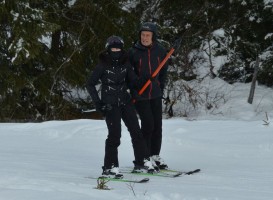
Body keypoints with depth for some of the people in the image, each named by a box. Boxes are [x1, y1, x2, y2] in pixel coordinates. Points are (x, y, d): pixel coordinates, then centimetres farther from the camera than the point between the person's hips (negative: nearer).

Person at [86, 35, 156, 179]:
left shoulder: (125, 63, 4)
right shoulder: (103, 65, -8)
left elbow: (132, 82, 13)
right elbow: (90, 84, -3)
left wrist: (139, 82, -7)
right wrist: (97, 102, -8)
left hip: (125, 101, 5)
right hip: (110, 104, -5)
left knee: (136, 130, 4)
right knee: (115, 134, -9)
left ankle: (142, 160, 17)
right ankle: (110, 167, -1)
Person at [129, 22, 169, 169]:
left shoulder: (160, 51, 1)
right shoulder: (133, 52, -10)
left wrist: (161, 87, 9)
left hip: (156, 94, 4)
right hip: (140, 95, -4)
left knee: (157, 124, 7)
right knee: (148, 124, -8)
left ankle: (155, 155, 18)